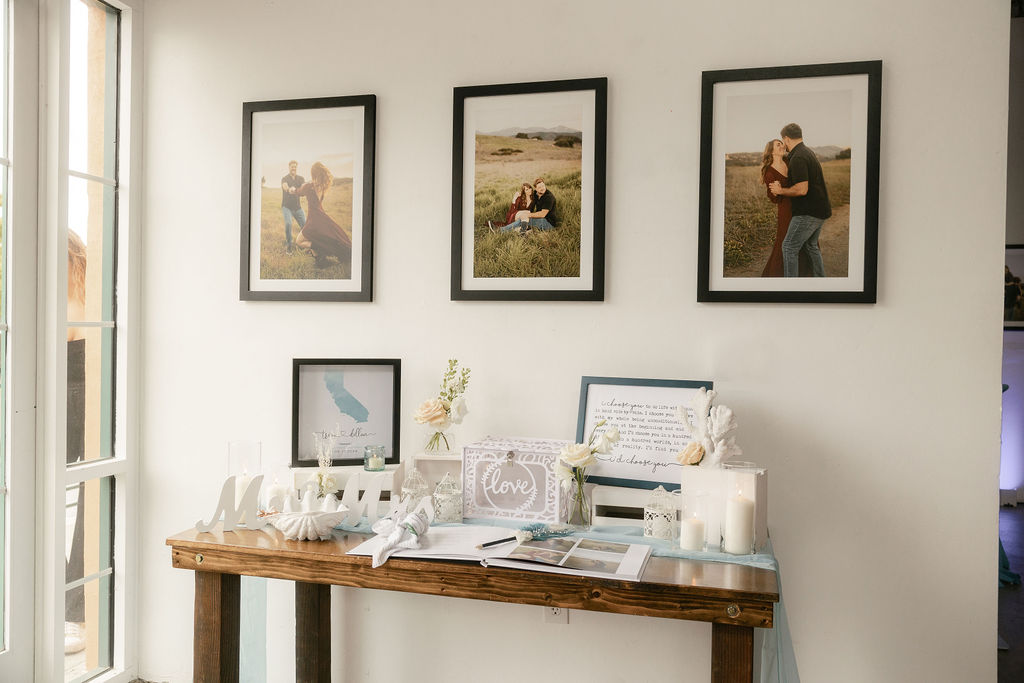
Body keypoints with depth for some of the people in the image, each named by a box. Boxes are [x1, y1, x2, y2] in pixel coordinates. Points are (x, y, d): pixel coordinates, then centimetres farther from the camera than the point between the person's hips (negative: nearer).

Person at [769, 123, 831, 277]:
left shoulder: (798, 158, -19)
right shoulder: (808, 152, 15)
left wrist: (780, 191, -11)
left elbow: (801, 189, -26)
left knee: (789, 247, -5)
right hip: (820, 210, 10)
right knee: (811, 246, 20)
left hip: (808, 212, -10)